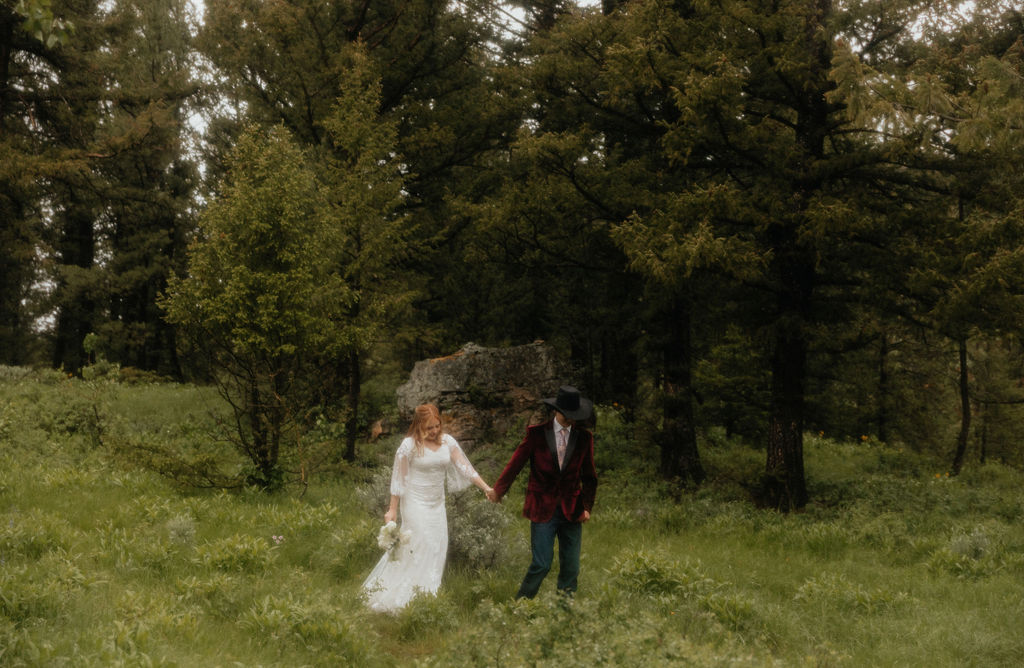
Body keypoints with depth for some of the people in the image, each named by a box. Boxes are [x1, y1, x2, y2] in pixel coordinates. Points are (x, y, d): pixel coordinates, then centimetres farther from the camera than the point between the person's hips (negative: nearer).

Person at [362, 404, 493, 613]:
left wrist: (486, 488, -9)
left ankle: (427, 594, 18)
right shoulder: (409, 445, -12)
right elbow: (399, 479, -7)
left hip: (437, 505, 5)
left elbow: (464, 467, 0)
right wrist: (393, 509, -7)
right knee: (419, 548, -7)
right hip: (415, 504, -5)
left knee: (436, 550, 6)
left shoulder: (447, 441, 1)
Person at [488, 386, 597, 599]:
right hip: (543, 509, -3)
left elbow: (589, 477, 12)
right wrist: (497, 491, 9)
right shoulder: (536, 434, -3)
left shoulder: (584, 438, 5)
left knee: (571, 566, 5)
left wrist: (587, 507, 4)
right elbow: (515, 464, 4)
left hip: (571, 512, 3)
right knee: (541, 564, -6)